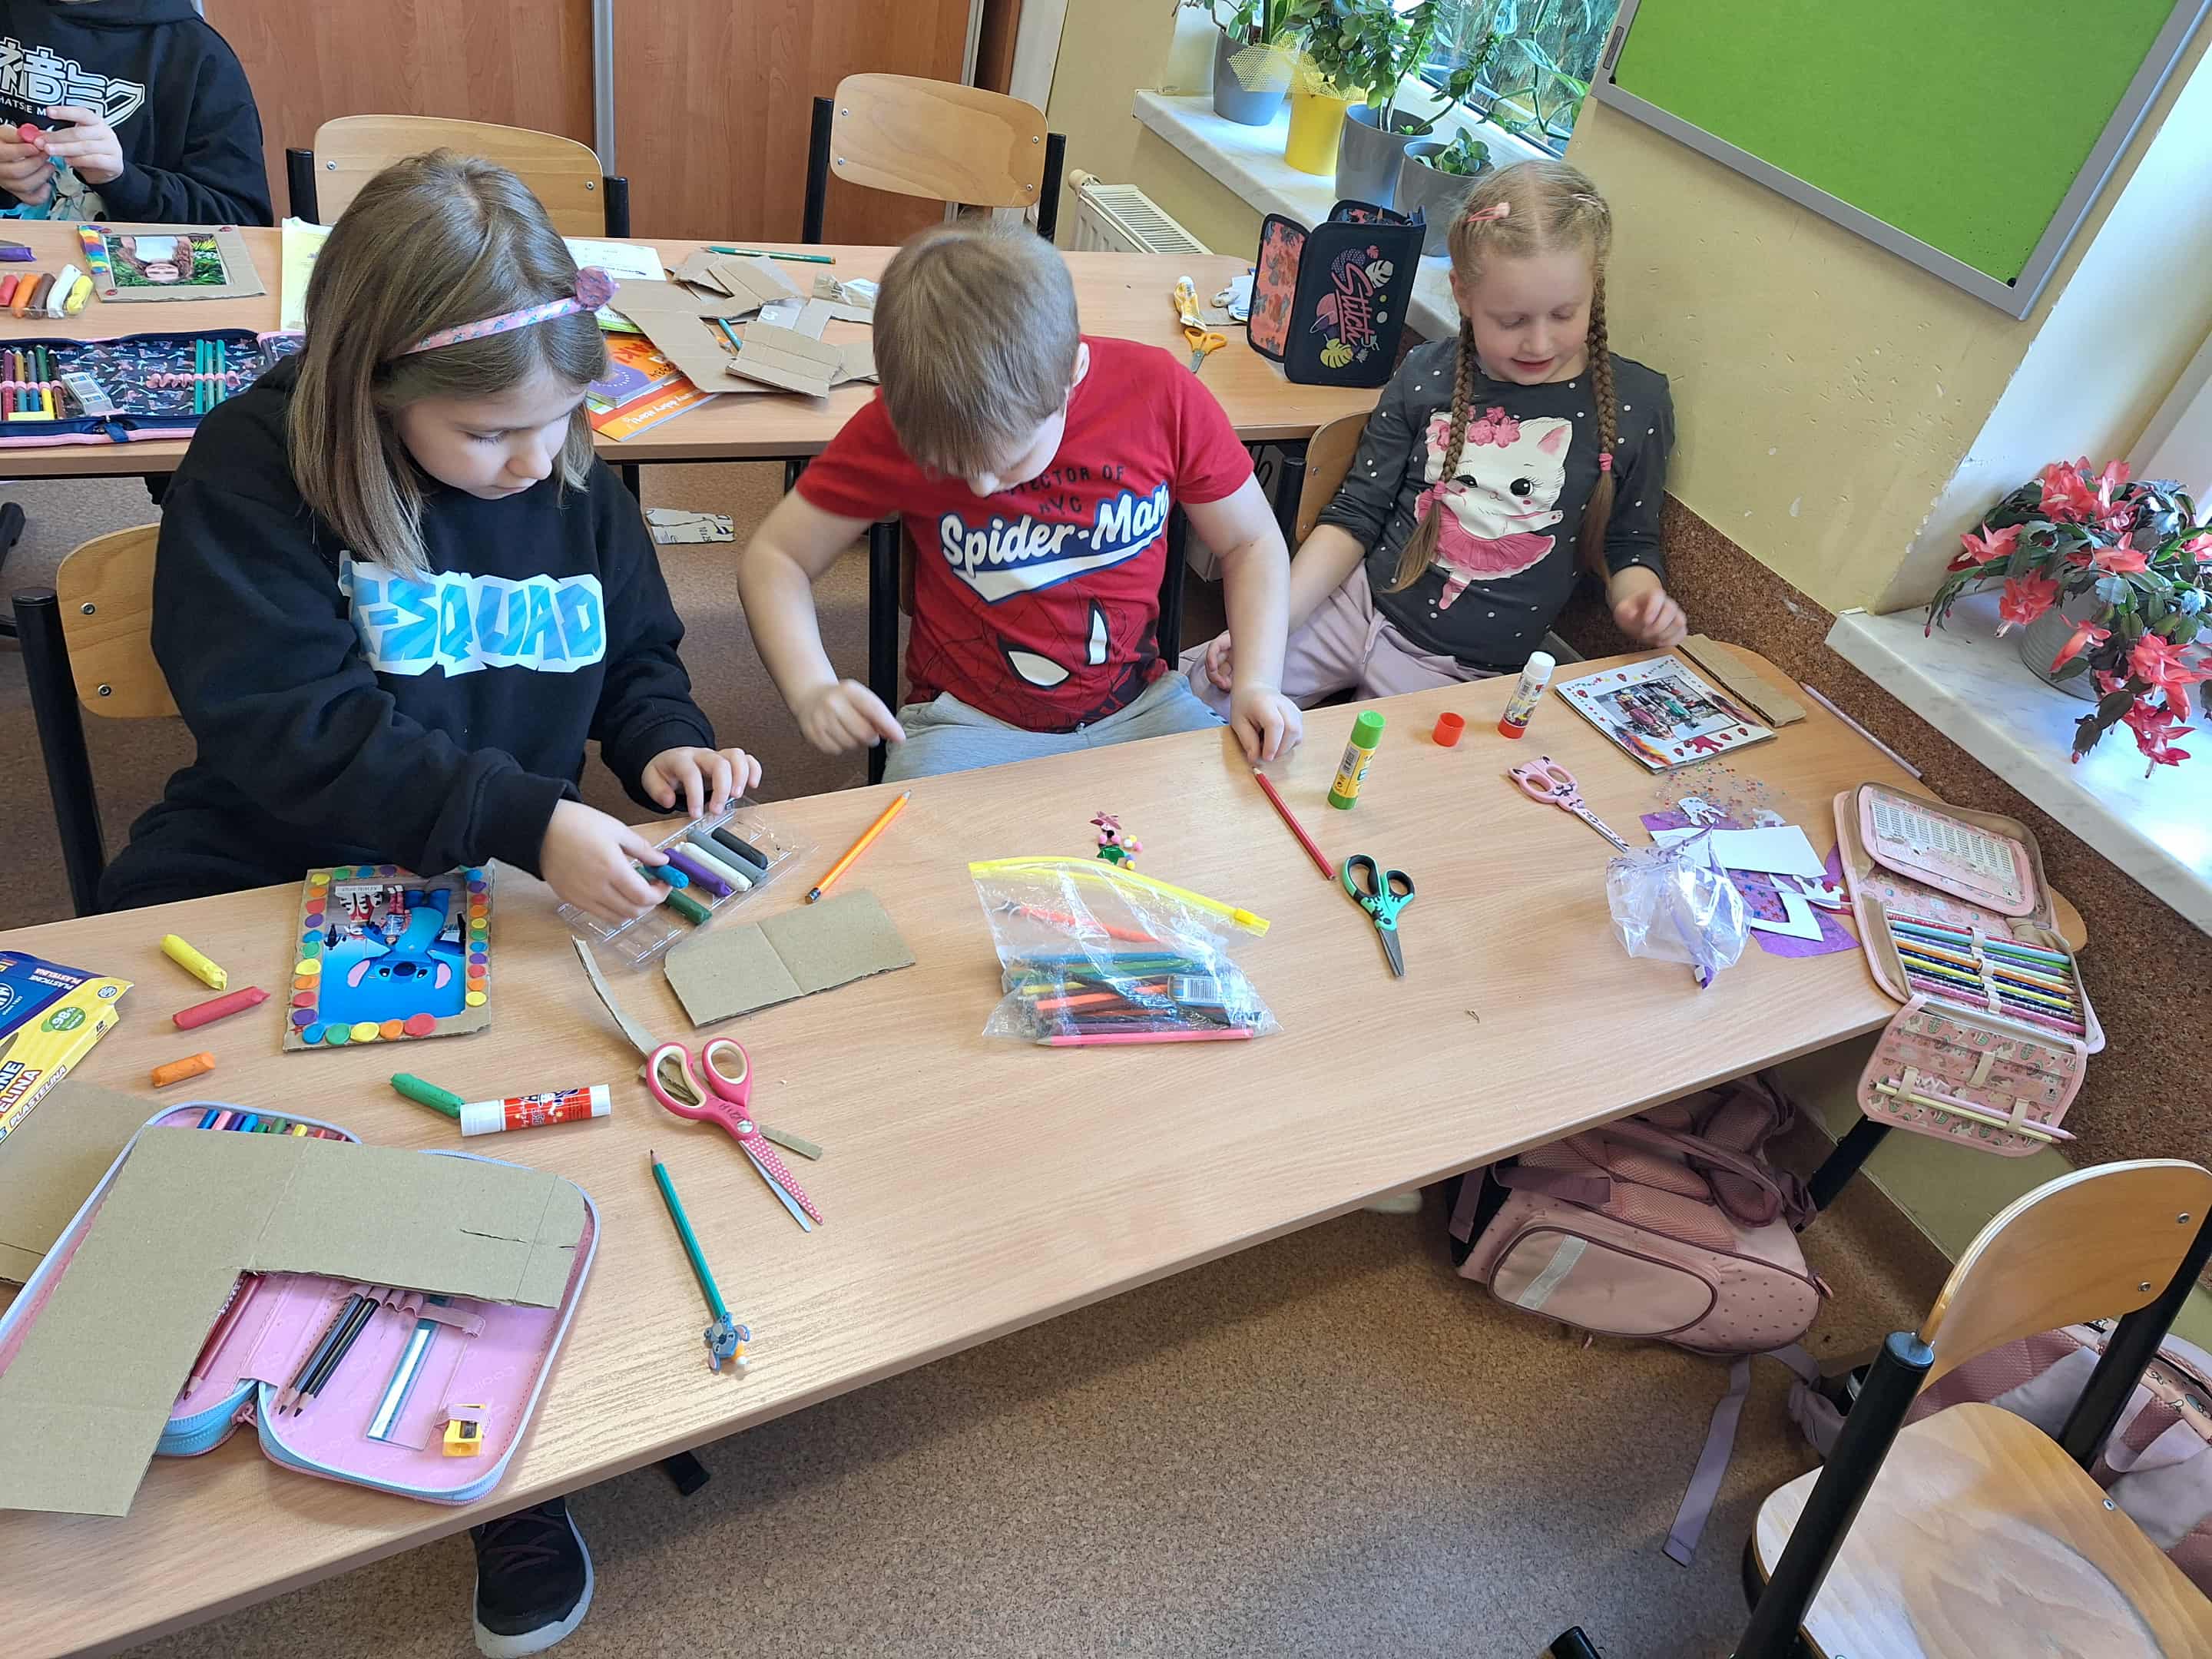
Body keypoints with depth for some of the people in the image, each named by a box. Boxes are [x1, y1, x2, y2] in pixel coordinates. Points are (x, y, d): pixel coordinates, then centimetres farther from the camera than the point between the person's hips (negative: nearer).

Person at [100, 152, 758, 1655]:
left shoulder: (572, 474, 2)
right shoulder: (258, 470, -11)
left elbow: (636, 656, 15)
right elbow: (295, 736, -21)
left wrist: (667, 739, -8)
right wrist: (529, 821, -32)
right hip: (261, 894, -1)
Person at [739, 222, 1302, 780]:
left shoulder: (1162, 394, -14)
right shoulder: (902, 422, -14)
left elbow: (1253, 542, 1)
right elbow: (772, 557, -4)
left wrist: (1255, 682, -14)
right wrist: (812, 689, -22)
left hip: (1140, 707, 2)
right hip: (970, 721, -1)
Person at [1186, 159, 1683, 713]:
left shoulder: (1635, 403, -5)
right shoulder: (1426, 376, -2)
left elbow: (1630, 542, 8)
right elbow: (1356, 516, 3)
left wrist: (1641, 599, -15)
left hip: (1468, 672, -1)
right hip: (1358, 607, 2)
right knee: (1193, 690, -6)